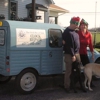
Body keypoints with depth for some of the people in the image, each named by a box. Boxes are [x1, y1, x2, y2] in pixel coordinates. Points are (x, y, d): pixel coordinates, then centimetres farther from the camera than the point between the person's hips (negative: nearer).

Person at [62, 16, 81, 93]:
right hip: (70, 55, -9)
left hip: (76, 53, 9)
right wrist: (72, 55, -18)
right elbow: (69, 46, -20)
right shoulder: (68, 33, -18)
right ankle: (67, 86, 11)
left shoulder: (74, 31, 11)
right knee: (69, 71, 0)